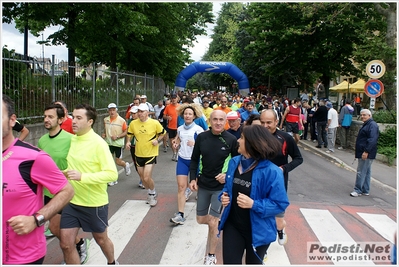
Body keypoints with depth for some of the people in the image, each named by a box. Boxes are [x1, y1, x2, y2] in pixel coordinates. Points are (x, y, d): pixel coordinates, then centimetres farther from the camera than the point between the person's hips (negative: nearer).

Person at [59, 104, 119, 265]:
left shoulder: (98, 143, -19)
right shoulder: (71, 139, 1)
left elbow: (112, 174, -25)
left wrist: (82, 177, -31)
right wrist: (63, 172, -1)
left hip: (94, 203, -5)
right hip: (72, 201, 5)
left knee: (101, 239, 17)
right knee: (65, 244, 5)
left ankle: (112, 262, 47)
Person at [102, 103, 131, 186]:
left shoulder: (121, 120, -11)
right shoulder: (106, 120, 3)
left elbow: (125, 132, -8)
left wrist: (117, 137, -20)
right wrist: (104, 134, 0)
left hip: (118, 144, -4)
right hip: (109, 143, 4)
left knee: (118, 162, 1)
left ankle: (126, 165, 38)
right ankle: (113, 179, 13)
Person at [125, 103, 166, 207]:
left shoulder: (155, 123, -11)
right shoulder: (133, 123, -2)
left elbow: (162, 133, 3)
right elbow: (130, 134, 14)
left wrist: (158, 140, -14)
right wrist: (128, 142, -4)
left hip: (151, 154, -4)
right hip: (138, 154, 5)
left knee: (147, 178, -12)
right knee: (142, 178, 15)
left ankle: (152, 194, 17)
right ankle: (151, 193, 40)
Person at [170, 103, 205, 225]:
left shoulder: (198, 129, -9)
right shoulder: (180, 129, 5)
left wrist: (195, 144, -27)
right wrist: (176, 144, 1)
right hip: (182, 160, 3)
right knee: (181, 186, -4)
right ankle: (180, 214, 0)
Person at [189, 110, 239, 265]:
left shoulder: (231, 140, -12)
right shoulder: (201, 137, -5)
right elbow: (194, 159, 4)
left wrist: (228, 175, -17)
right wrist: (193, 179, -5)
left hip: (220, 186, -4)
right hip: (203, 184, 4)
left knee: (212, 222, -2)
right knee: (201, 219, 14)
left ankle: (211, 256, 19)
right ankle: (218, 223, 47)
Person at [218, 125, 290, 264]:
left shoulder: (271, 171, -22)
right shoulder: (233, 162, -2)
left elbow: (280, 204, -20)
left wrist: (253, 204, -31)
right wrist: (223, 196, -7)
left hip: (258, 231, -4)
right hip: (232, 226, 4)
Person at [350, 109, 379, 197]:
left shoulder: (372, 125, -15)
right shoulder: (366, 125, 18)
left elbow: (372, 140, -24)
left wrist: (366, 151, -27)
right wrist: (357, 150, 24)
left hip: (366, 154, -11)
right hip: (362, 153, 11)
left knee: (361, 172, -7)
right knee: (366, 172, 14)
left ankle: (358, 190, -1)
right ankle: (365, 190, 21)